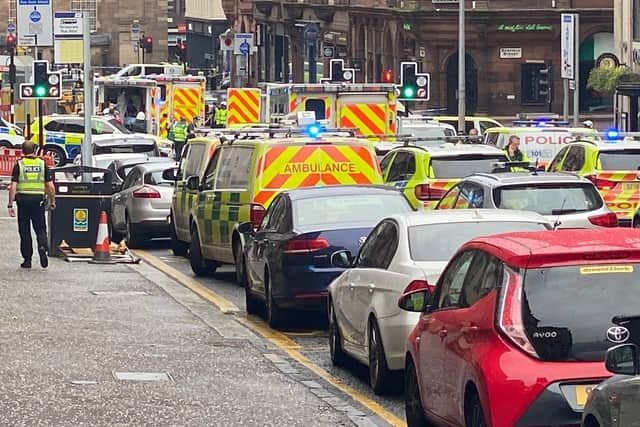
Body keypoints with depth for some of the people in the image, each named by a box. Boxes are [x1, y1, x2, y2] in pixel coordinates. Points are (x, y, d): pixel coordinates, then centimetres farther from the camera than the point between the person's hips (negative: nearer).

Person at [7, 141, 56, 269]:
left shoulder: (19, 165, -1)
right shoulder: (42, 164, 4)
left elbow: (13, 187, -7)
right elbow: (50, 186, 2)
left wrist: (10, 205, -4)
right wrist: (52, 201, 14)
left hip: (23, 200, -1)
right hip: (38, 200, 1)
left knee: (25, 231, 6)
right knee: (40, 228, 10)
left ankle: (27, 259, 8)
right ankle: (43, 247, -18)